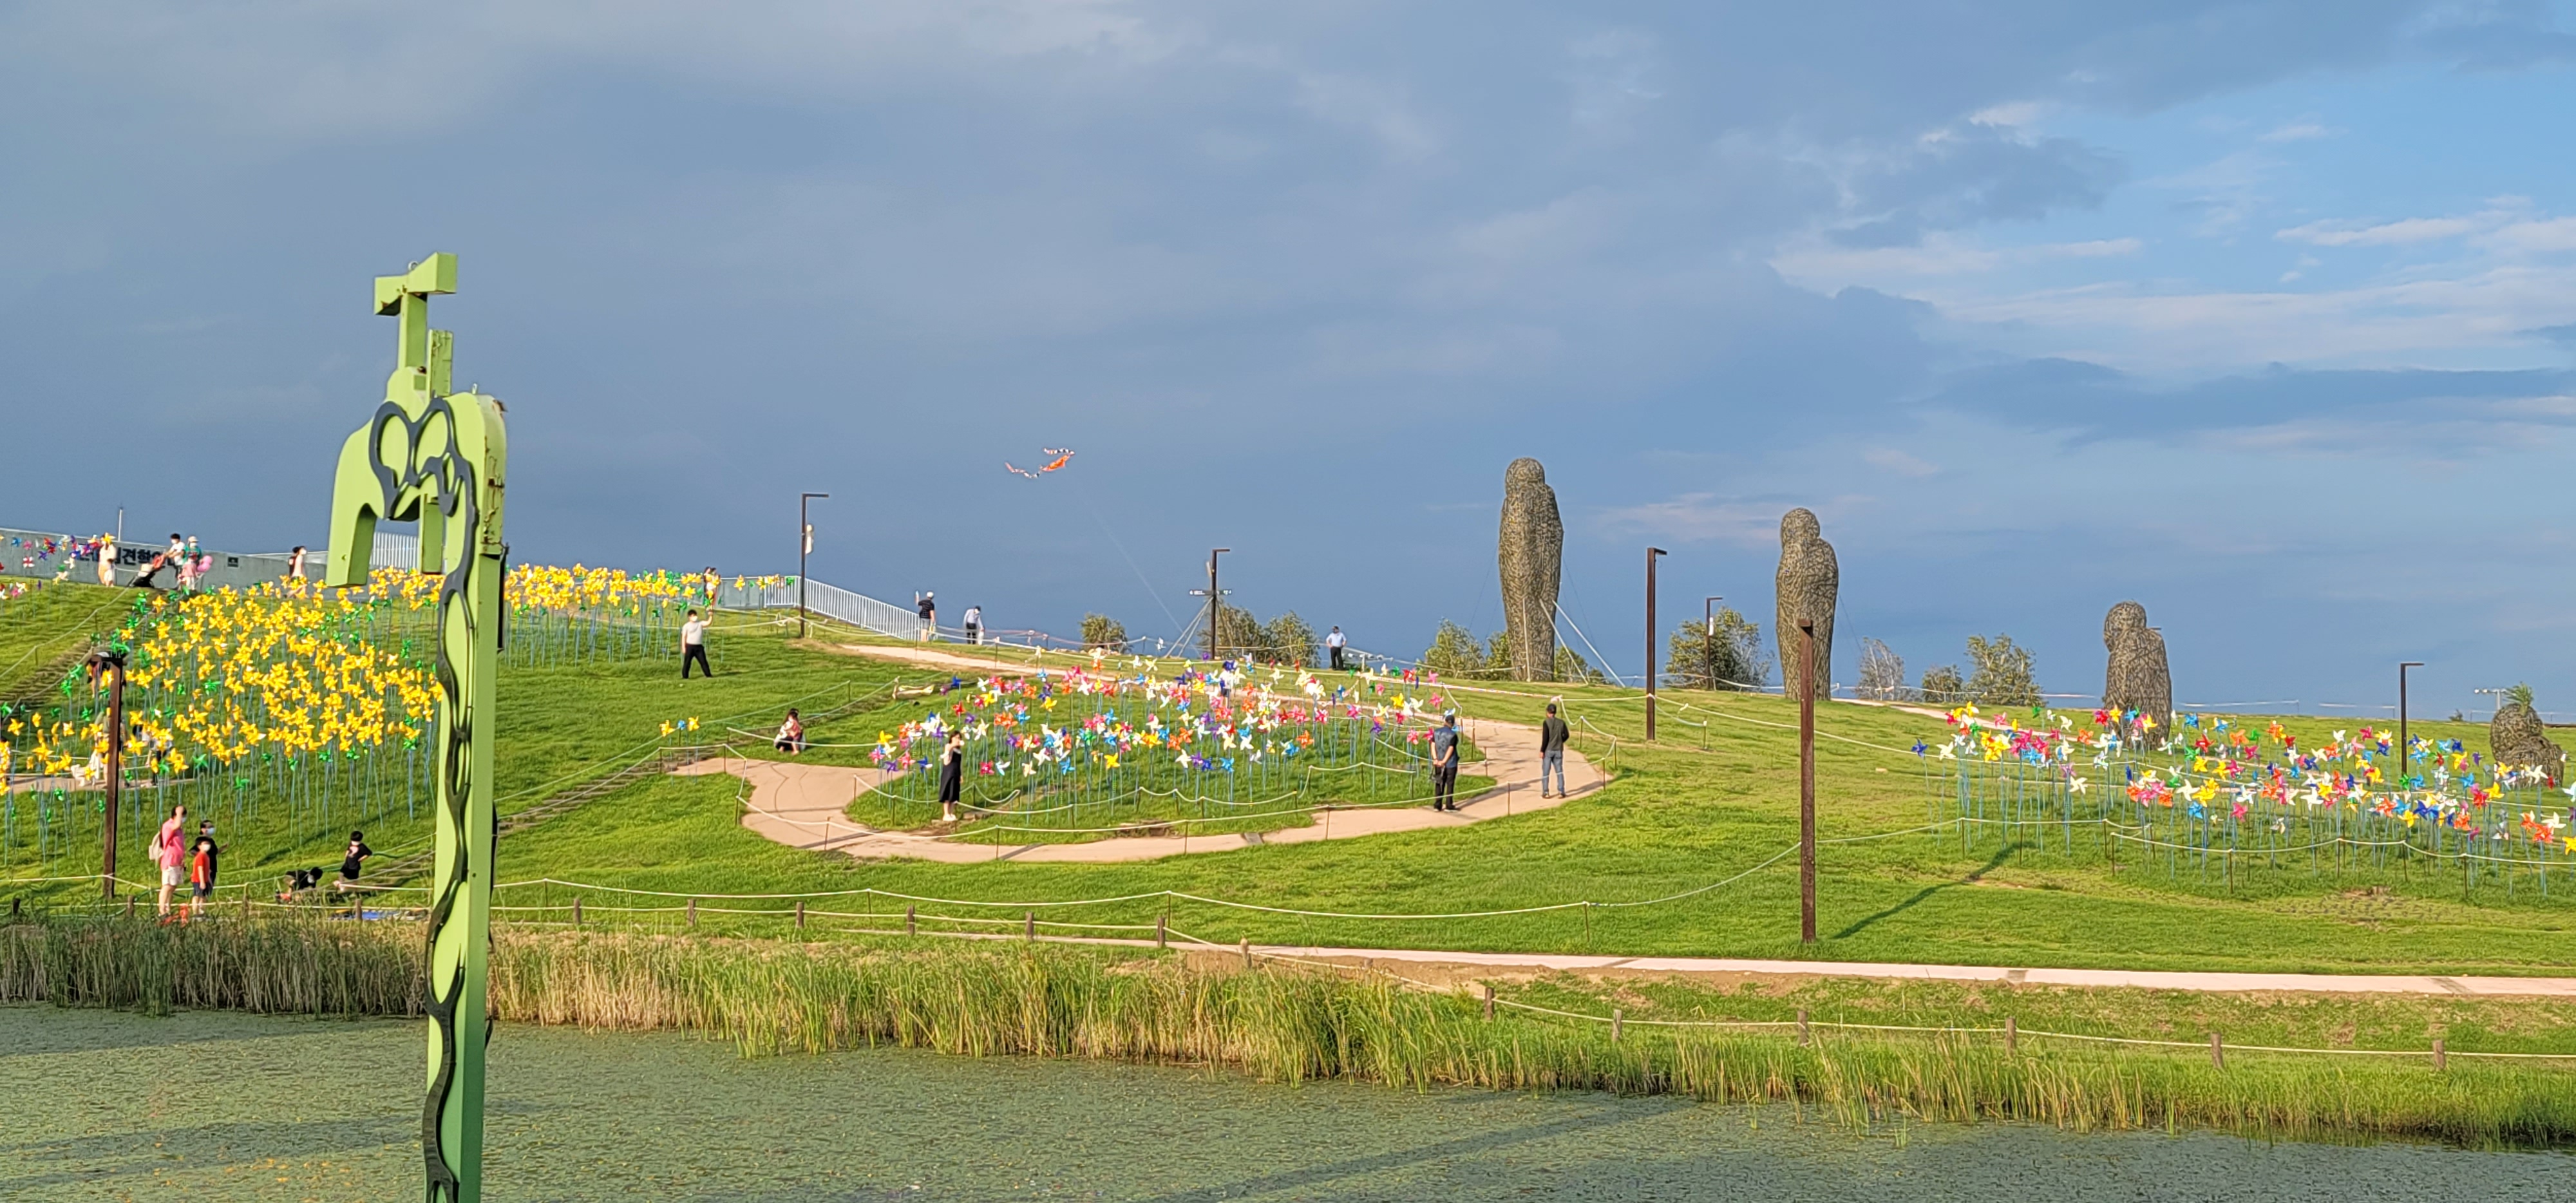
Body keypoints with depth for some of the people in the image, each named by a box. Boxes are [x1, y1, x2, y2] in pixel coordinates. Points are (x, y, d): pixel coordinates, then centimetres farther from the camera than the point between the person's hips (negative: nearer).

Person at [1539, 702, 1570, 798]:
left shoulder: (1546, 723, -12)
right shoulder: (1561, 722, 0)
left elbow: (1545, 738, -15)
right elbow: (1566, 735, 3)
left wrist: (1542, 751, -9)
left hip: (1548, 750, -4)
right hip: (1558, 750, 4)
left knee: (1545, 772, 5)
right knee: (1559, 771, 10)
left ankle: (1545, 792, 7)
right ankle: (1561, 791, 7)